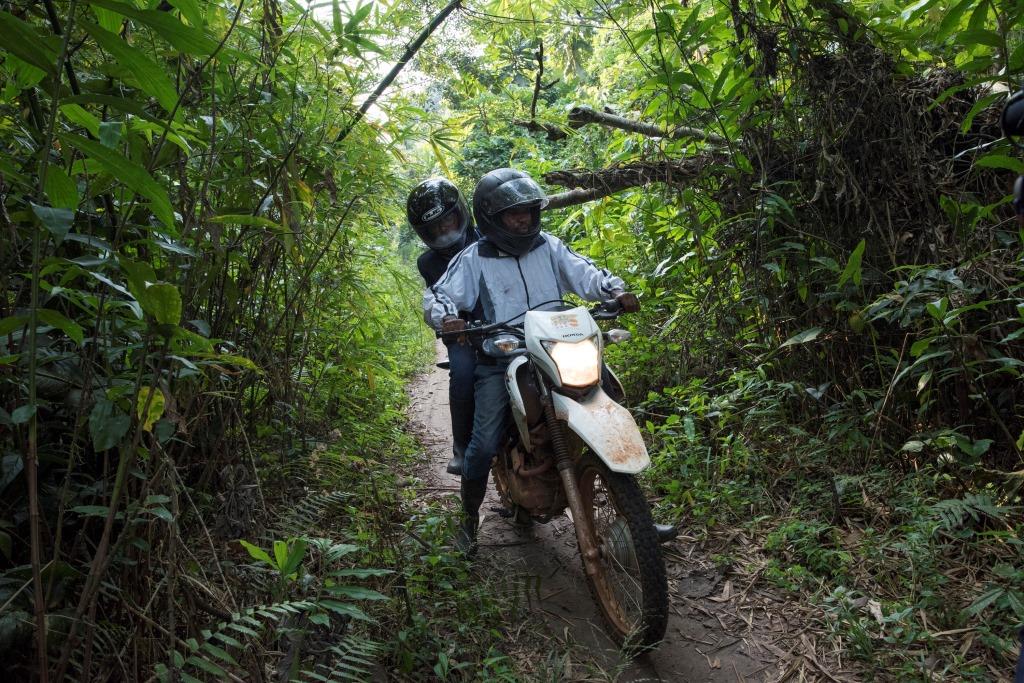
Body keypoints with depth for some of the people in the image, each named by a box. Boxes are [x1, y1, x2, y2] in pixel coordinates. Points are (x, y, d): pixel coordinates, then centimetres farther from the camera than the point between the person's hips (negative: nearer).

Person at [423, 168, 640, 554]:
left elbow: (584, 274, 3)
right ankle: (469, 516, 11)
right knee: (485, 443, -14)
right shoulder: (474, 259, 2)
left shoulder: (548, 247, 10)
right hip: (499, 358, -3)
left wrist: (616, 290, -16)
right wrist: (446, 317, -26)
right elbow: (437, 295, -3)